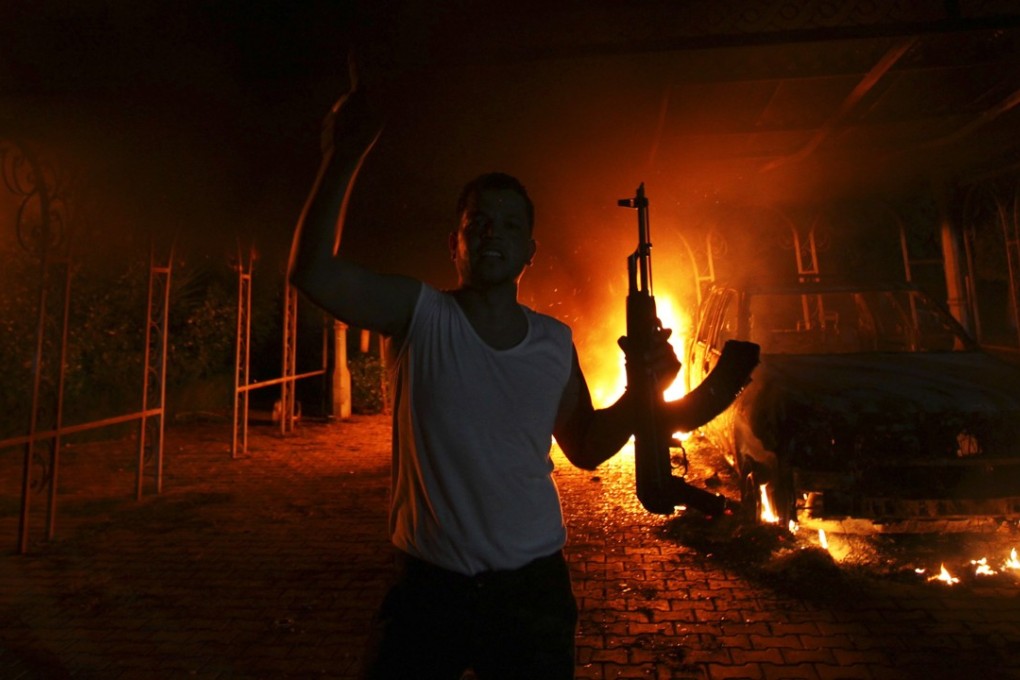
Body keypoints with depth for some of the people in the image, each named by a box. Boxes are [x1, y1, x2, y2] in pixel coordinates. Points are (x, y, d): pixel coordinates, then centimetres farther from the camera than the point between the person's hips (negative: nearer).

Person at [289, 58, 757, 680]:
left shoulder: (556, 342, -2)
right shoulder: (422, 314, -10)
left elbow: (585, 448, 7)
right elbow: (314, 272, -23)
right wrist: (345, 156, -30)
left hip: (531, 585, 2)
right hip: (428, 583, -2)